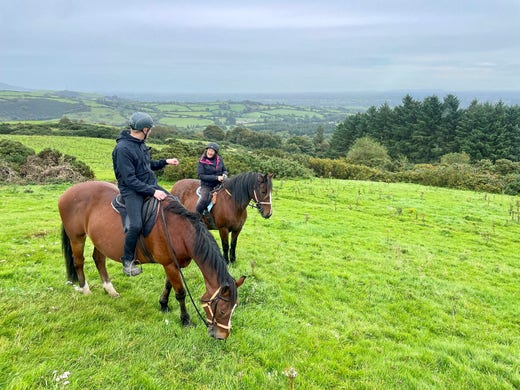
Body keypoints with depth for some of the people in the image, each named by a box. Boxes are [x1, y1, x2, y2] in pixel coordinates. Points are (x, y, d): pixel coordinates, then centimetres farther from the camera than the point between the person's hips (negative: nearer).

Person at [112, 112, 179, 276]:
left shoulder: (140, 144, 9)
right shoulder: (122, 148, -19)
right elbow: (130, 179, -22)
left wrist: (165, 162, 20)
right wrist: (152, 191, -26)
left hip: (150, 185, 9)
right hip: (132, 190, -9)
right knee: (136, 225, -25)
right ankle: (128, 261, -3)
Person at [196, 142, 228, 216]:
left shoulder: (219, 160, 5)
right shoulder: (202, 161, -6)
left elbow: (225, 170, 17)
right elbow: (201, 176, -13)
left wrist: (224, 175, -9)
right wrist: (216, 177, -20)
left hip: (219, 185, 4)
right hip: (206, 185, -4)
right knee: (204, 200, -29)